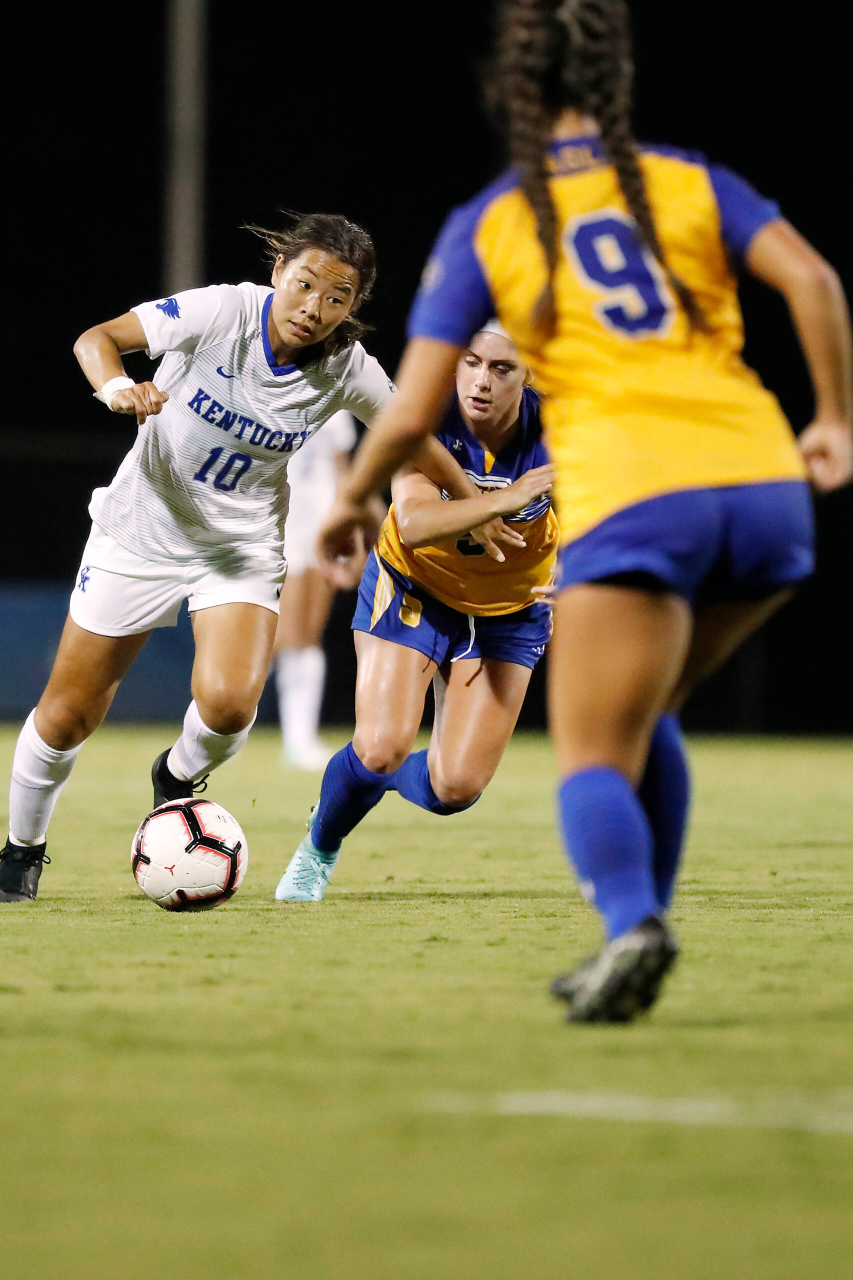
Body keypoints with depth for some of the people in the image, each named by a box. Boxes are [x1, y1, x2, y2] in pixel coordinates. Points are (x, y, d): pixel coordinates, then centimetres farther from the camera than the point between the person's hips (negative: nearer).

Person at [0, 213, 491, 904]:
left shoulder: (347, 369, -15)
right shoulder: (223, 311, -23)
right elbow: (96, 338, -23)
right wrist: (118, 386, -44)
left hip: (243, 549, 1)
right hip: (143, 529, -1)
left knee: (229, 705, -24)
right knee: (68, 715, 3)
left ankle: (178, 777, 13)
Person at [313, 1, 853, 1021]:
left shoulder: (484, 229, 10)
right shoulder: (688, 183, 15)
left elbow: (413, 411, 6)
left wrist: (351, 499, 24)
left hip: (630, 501, -3)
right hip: (764, 484, 3)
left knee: (594, 759, -3)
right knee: (641, 718, 24)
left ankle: (630, 924, -32)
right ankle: (635, 930, 13)